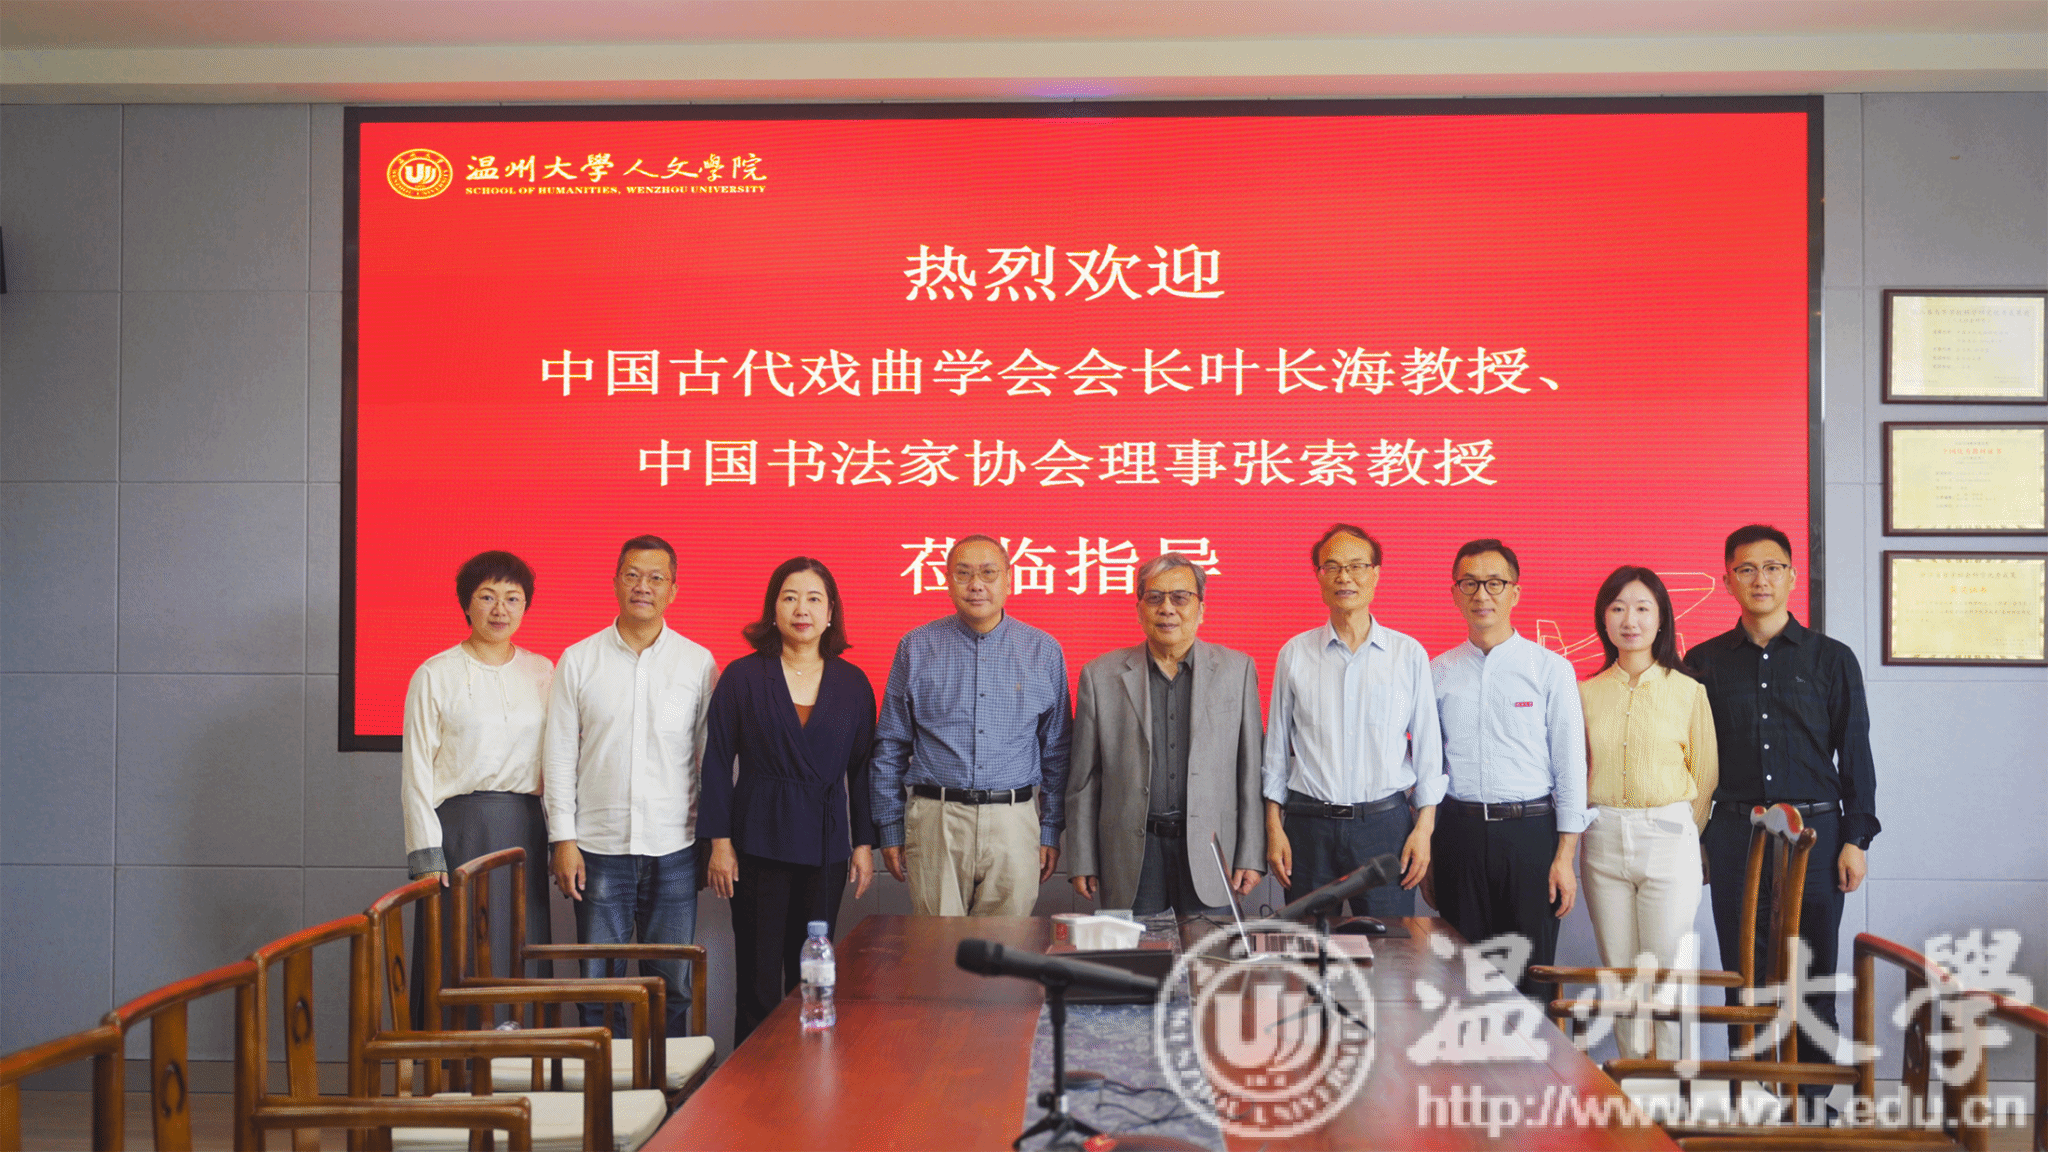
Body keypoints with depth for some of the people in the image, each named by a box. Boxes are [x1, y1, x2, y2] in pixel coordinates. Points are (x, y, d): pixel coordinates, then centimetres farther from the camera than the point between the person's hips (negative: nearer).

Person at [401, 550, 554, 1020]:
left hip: (525, 827, 3)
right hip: (461, 826, -3)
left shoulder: (542, 671, 11)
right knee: (457, 961, -3)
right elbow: (416, 770, -1)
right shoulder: (435, 676, 1)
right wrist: (427, 854, -8)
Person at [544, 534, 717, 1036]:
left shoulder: (699, 663, 5)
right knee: (598, 984, 4)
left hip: (674, 849, 0)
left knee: (672, 985, 4)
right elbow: (559, 755, 5)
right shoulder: (578, 660, 6)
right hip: (599, 847, 0)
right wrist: (563, 839, -2)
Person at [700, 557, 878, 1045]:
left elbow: (861, 769, 10)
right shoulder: (742, 677, 0)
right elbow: (717, 763, 0)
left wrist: (864, 844, 6)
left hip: (825, 844, 2)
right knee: (758, 974, 1)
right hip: (759, 841, -2)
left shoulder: (853, 684, 6)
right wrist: (719, 841, -5)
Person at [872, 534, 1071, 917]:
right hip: (934, 819, 0)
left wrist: (1052, 830, 7)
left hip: (1013, 824, 1)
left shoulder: (1043, 652, 6)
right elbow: (890, 746, 8)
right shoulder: (916, 647, 5)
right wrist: (890, 829, 5)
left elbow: (1057, 751, 10)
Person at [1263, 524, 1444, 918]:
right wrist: (1274, 827, 3)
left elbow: (1427, 748, 6)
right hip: (1309, 825, 1)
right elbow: (1276, 748, 9)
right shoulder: (1294, 654, 6)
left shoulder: (1409, 654, 5)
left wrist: (1424, 828, -1)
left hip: (1385, 823, 0)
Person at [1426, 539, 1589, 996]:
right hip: (1458, 833, 2)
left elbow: (1570, 765, 0)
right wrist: (1425, 853, 8)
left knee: (1531, 975, 0)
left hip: (1531, 828, -2)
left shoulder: (1551, 669, 2)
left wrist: (1565, 856, -5)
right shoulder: (1438, 673, 8)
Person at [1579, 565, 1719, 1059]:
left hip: (1669, 838, -3)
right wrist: (1582, 827, 7)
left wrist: (1688, 839, 4)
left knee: (1671, 972, -3)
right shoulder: (1586, 693, 7)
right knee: (1619, 971, 8)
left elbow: (1706, 776, 5)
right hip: (1602, 840, 3)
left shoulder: (1688, 691, 1)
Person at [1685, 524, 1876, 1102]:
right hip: (1734, 835, 1)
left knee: (1811, 978, 2)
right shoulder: (1703, 662, 8)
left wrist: (1855, 839, 0)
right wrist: (1691, 839, 6)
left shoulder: (1832, 658, 7)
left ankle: (1812, 1098, 13)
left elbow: (1855, 754, 7)